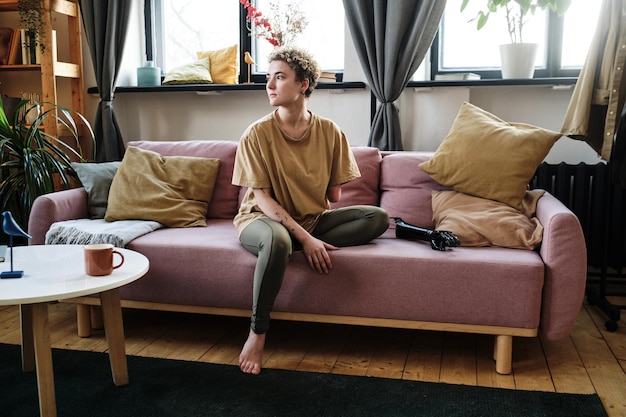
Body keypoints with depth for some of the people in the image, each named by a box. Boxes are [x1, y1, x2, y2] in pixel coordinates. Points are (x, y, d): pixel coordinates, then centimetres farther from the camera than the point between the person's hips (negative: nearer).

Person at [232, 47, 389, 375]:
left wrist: (312, 238, -9)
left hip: (312, 220, 4)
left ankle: (307, 247, -23)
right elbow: (263, 199, -15)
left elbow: (334, 195, 4)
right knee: (277, 239, -41)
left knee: (378, 217, -13)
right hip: (263, 219, -4)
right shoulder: (257, 134, -11)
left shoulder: (330, 132, -3)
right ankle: (257, 332, -20)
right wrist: (305, 238, -24)